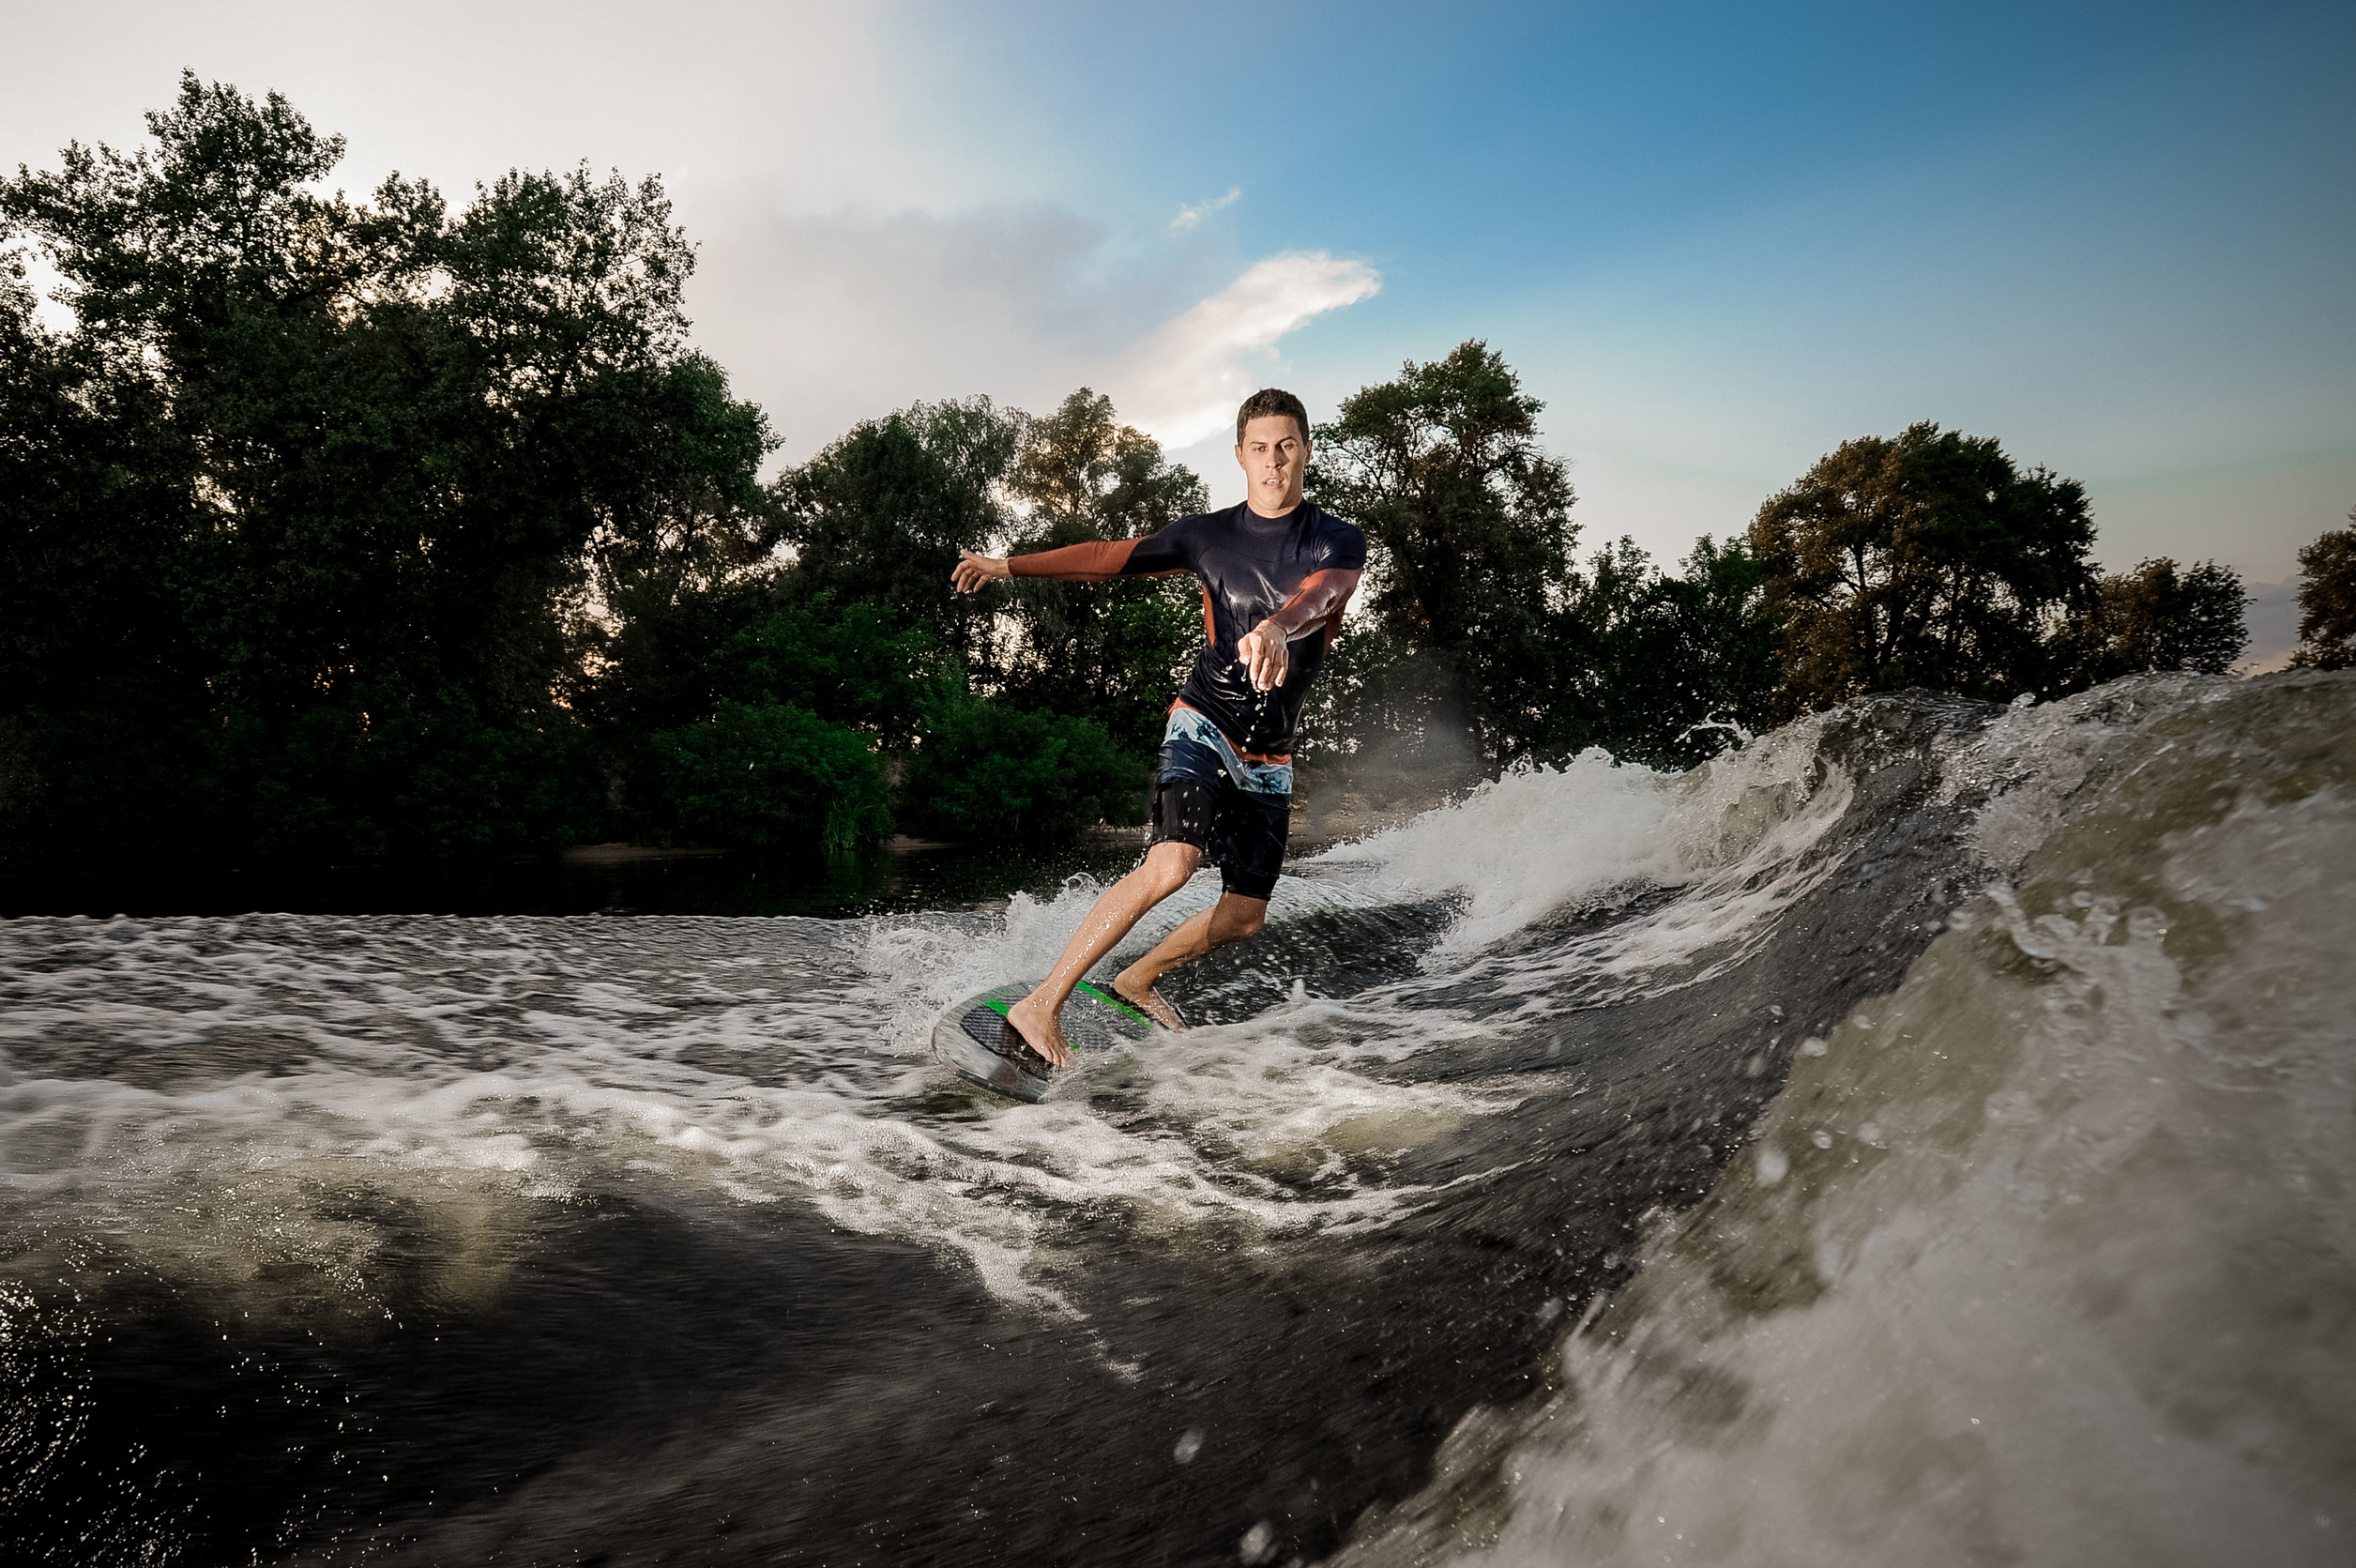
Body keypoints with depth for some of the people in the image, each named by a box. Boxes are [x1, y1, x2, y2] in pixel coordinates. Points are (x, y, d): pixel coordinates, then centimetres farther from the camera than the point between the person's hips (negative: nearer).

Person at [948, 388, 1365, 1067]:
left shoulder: (1339, 541, -2)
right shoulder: (1210, 534, 2)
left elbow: (1324, 591, -26)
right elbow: (1112, 557, 12)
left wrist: (1277, 627, -49)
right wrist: (1010, 564, 5)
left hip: (1270, 755, 3)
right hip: (1203, 723, -3)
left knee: (1243, 918, 7)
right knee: (1172, 865, -28)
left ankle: (1136, 982, 33)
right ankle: (1043, 1003, -21)